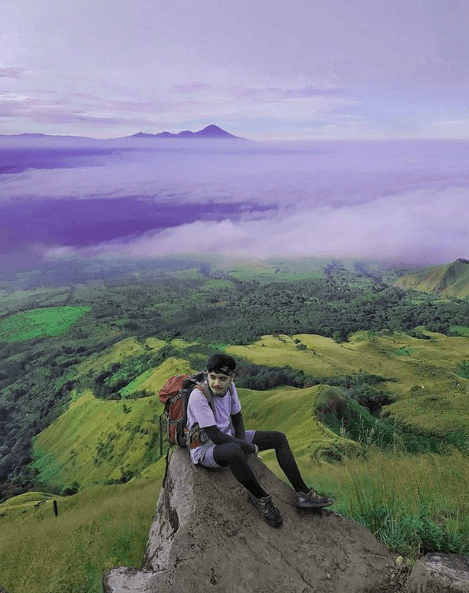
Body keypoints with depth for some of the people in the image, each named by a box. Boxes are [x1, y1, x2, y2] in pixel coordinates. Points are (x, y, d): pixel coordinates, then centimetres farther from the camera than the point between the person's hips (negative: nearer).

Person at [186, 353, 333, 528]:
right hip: (205, 448, -8)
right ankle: (260, 497, -18)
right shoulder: (198, 396, -27)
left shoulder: (230, 387, -5)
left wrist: (242, 444, -8)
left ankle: (302, 492, 3)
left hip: (228, 438, 8)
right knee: (234, 451, -43)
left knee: (279, 438, 1)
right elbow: (215, 436, -27)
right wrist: (249, 448, -19)